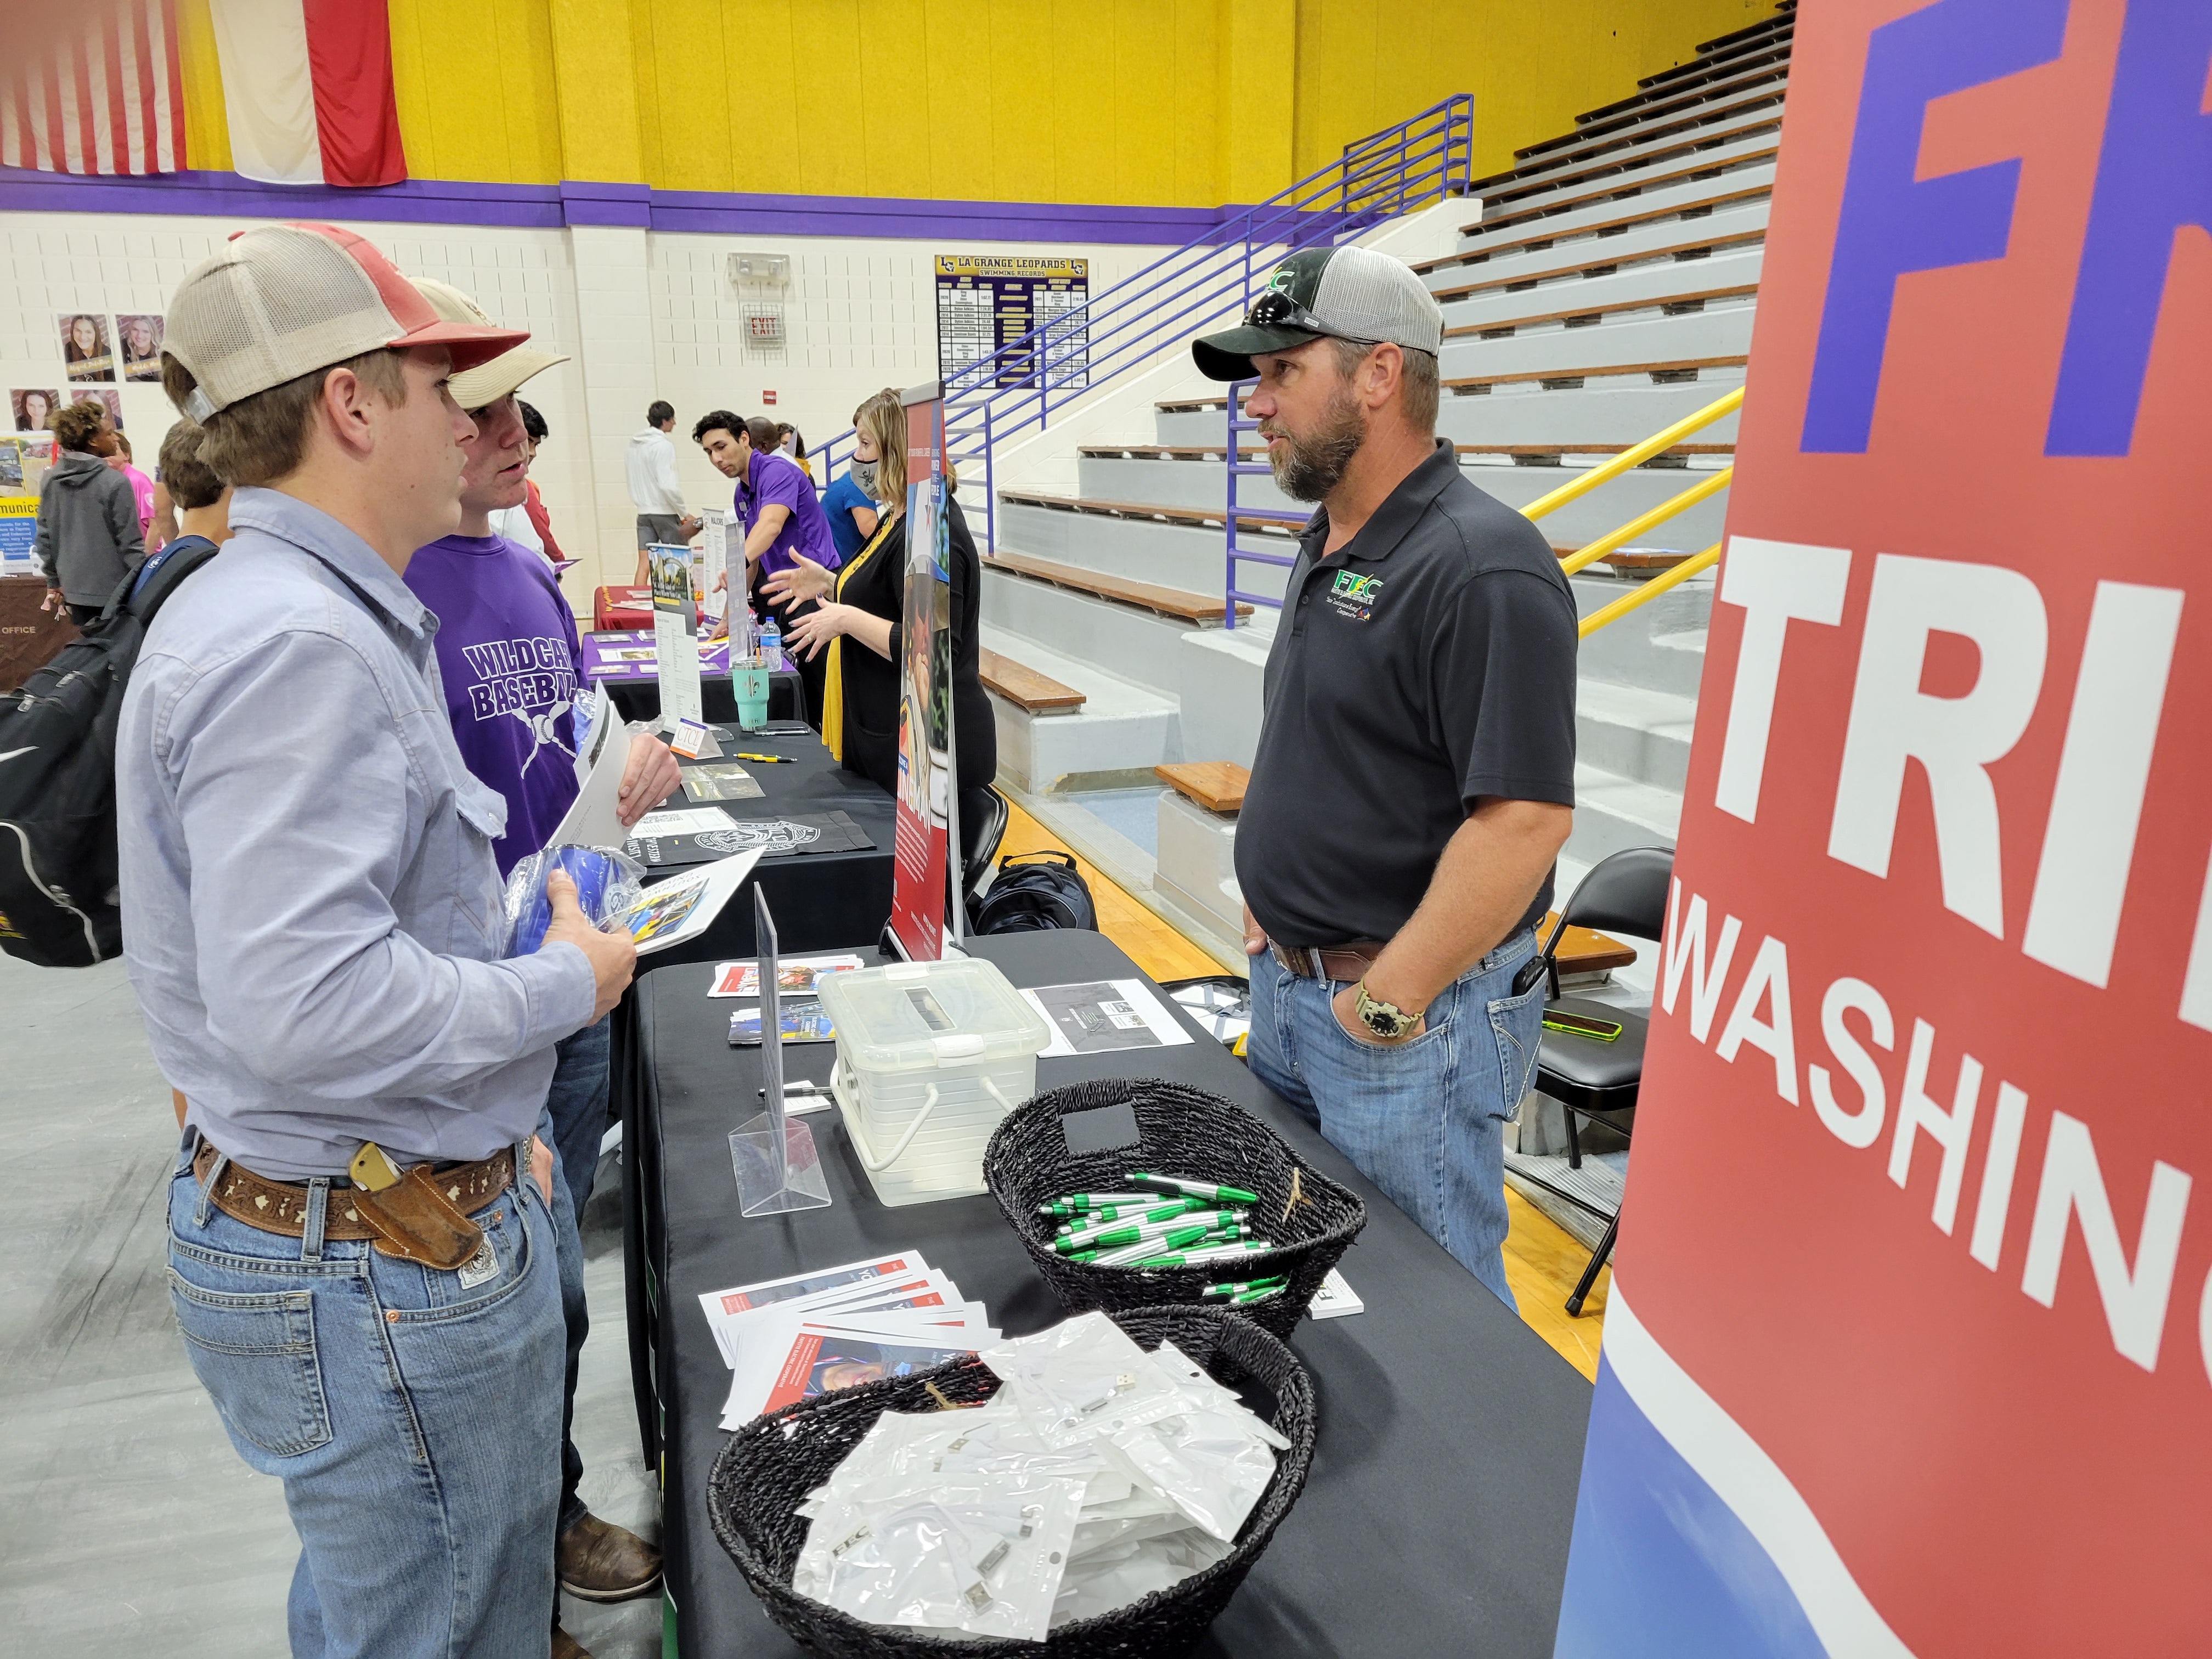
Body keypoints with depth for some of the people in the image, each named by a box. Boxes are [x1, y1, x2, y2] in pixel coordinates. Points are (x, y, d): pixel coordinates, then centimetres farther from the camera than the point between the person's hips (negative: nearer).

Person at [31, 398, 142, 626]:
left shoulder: (50, 480, 5)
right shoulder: (116, 483, -14)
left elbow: (43, 536, 10)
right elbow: (130, 542, -13)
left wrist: (53, 583, 20)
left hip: (74, 590, 6)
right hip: (114, 592, -6)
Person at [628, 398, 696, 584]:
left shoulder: (635, 445, 9)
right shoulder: (663, 446, -13)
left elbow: (634, 482, 14)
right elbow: (668, 486, -19)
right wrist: (685, 514, -12)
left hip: (643, 512, 7)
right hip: (665, 512, -6)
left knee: (644, 563, 3)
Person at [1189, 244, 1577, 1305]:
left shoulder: (1484, 569, -21)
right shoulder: (1330, 544, 10)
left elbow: (1525, 818, -27)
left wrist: (1385, 1001, -21)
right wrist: (1271, 894, 14)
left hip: (1409, 1019, -9)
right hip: (1288, 987, 10)